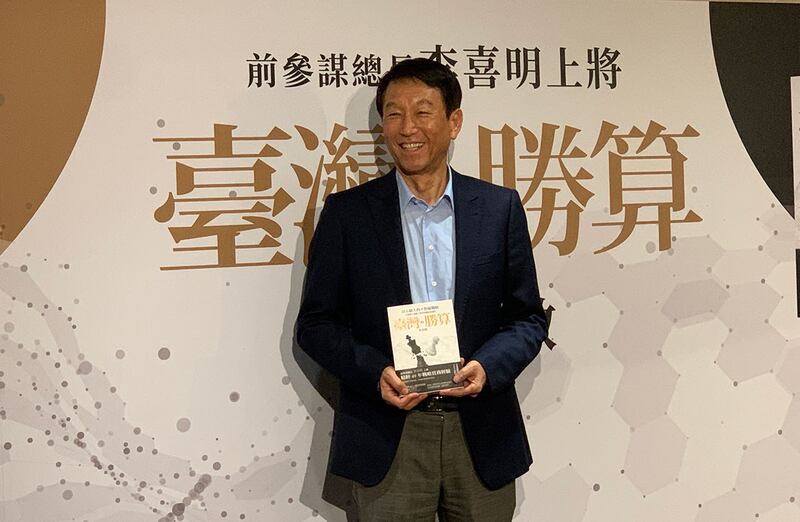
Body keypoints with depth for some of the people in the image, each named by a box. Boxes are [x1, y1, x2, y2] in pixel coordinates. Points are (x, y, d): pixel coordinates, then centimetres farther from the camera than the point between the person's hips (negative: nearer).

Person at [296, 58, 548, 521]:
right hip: (388, 438, -1)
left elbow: (529, 317, 6)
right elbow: (316, 323, 1)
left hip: (481, 435, 2)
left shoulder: (501, 208, 3)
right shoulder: (347, 212, 0)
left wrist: (487, 366, -13)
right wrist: (375, 373, -15)